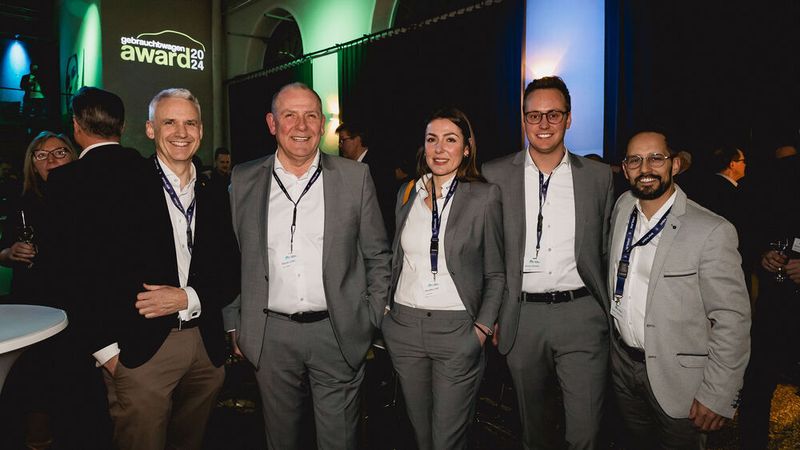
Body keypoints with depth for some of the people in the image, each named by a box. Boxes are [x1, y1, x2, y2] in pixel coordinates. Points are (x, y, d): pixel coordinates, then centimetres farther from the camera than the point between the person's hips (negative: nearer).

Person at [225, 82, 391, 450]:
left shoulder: (355, 177, -2)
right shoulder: (244, 180, 2)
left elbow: (377, 256, 3)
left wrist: (373, 322, 1)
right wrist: (233, 323, 7)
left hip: (338, 333, -1)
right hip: (271, 334, 2)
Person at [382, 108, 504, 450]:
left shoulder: (484, 196, -5)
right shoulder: (407, 193, 7)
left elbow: (495, 274, -1)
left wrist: (482, 328, -9)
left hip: (457, 330, -4)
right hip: (404, 327, 4)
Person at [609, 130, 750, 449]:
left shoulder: (712, 232, -19)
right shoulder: (622, 207, -1)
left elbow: (732, 320, -17)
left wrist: (718, 395, -16)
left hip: (678, 376, -5)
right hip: (623, 363, 5)